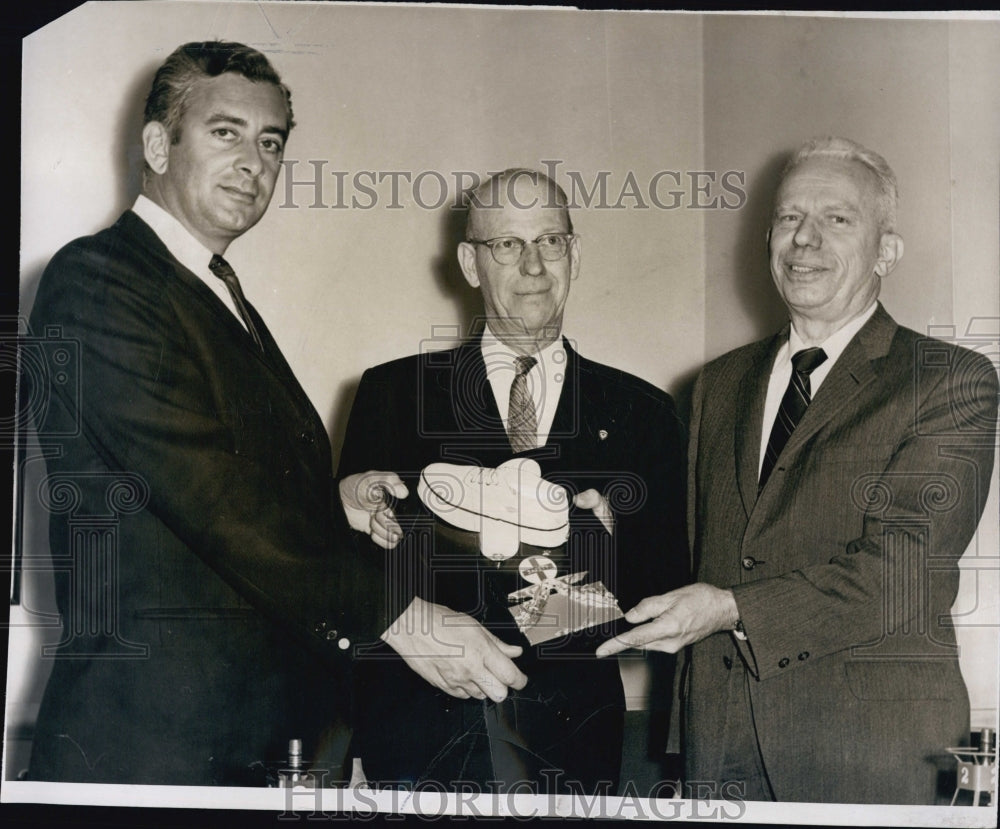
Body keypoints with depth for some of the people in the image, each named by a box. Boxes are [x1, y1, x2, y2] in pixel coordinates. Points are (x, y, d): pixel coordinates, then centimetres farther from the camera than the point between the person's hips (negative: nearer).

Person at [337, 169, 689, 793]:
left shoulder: (643, 414, 8)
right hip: (417, 738, 0)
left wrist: (603, 544, -15)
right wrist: (405, 621, -21)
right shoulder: (393, 393, 5)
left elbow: (669, 594, 5)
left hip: (569, 741, 1)